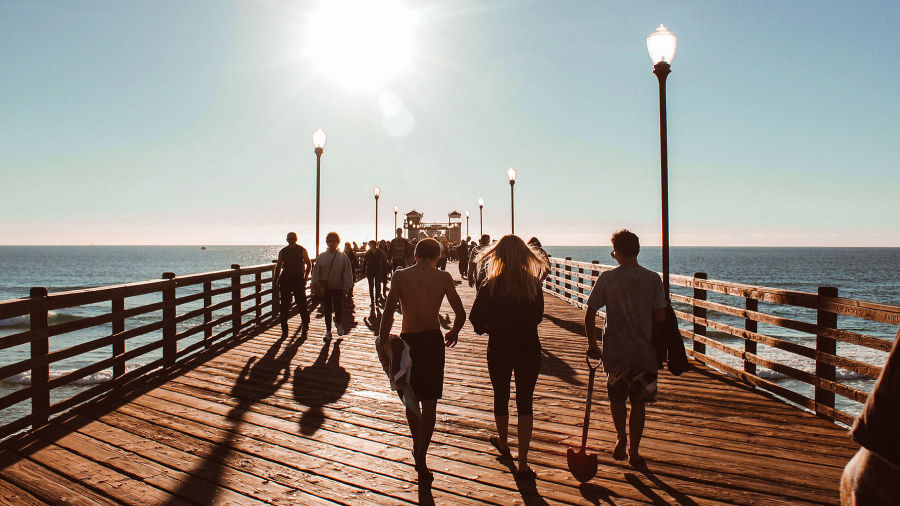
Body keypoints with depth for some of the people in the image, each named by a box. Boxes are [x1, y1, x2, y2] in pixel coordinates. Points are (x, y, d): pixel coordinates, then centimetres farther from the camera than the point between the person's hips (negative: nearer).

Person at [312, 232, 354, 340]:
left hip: (338, 287, -1)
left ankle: (338, 323, 31)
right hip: (325, 288, 2)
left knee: (338, 308, -2)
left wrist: (346, 287, -6)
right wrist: (317, 284, -7)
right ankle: (328, 331, 20)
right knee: (327, 310, 7)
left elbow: (347, 273, -1)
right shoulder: (322, 256, 3)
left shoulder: (343, 257, 0)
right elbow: (316, 270, 4)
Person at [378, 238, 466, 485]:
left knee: (410, 399, 20)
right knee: (429, 402, 6)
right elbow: (461, 314, 0)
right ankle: (421, 458, 1)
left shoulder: (400, 276, -3)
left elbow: (388, 314, -11)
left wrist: (383, 340, -2)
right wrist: (453, 333, 18)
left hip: (407, 340, 1)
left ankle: (417, 447, 37)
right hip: (433, 340, -1)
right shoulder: (443, 277, -1)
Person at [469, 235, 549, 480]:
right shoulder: (534, 284, -5)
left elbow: (477, 320, -10)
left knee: (501, 398, 19)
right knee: (525, 403, 6)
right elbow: (538, 316, 6)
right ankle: (523, 463, 3)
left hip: (499, 349, -1)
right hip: (529, 349, 1)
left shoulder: (491, 285, -12)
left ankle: (503, 442, 42)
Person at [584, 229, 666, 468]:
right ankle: (634, 452, 19)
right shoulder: (653, 279, -5)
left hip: (615, 350, 0)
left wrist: (592, 343, 5)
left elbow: (589, 315, -7)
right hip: (644, 350, 1)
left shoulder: (607, 278, -7)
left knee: (617, 397, 20)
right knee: (638, 402, 13)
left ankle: (621, 437, 1)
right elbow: (661, 316, -4)